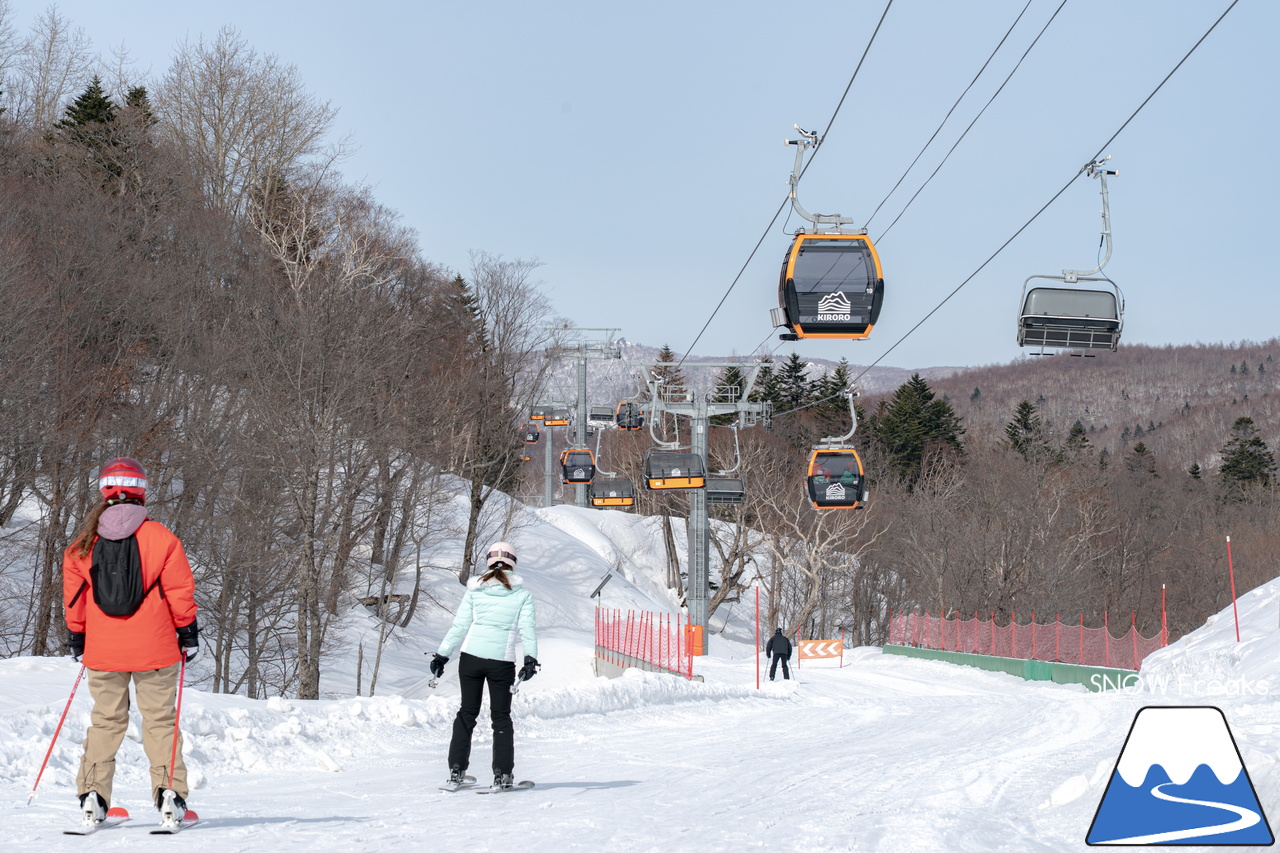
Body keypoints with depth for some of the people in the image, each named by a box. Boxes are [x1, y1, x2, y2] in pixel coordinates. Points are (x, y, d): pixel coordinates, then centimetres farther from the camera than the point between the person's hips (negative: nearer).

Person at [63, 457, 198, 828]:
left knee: (105, 720, 12)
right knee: (160, 720, 5)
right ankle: (169, 794, -3)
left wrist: (76, 638, 20)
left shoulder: (83, 543, 2)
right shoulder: (160, 537, -6)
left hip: (103, 650, 2)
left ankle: (93, 797, 5)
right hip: (154, 647, -2)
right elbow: (179, 590, -3)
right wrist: (188, 633, 7)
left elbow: (74, 597, 8)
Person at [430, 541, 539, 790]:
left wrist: (442, 655, 7)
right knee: (501, 716, 9)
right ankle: (502, 774, 3)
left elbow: (459, 625, 3)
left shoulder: (475, 590, 4)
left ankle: (456, 770, 12)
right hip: (502, 661, -1)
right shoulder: (521, 593, 2)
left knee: (467, 713, 14)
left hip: (471, 657, 1)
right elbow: (528, 628, -8)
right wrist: (530, 659, -11)